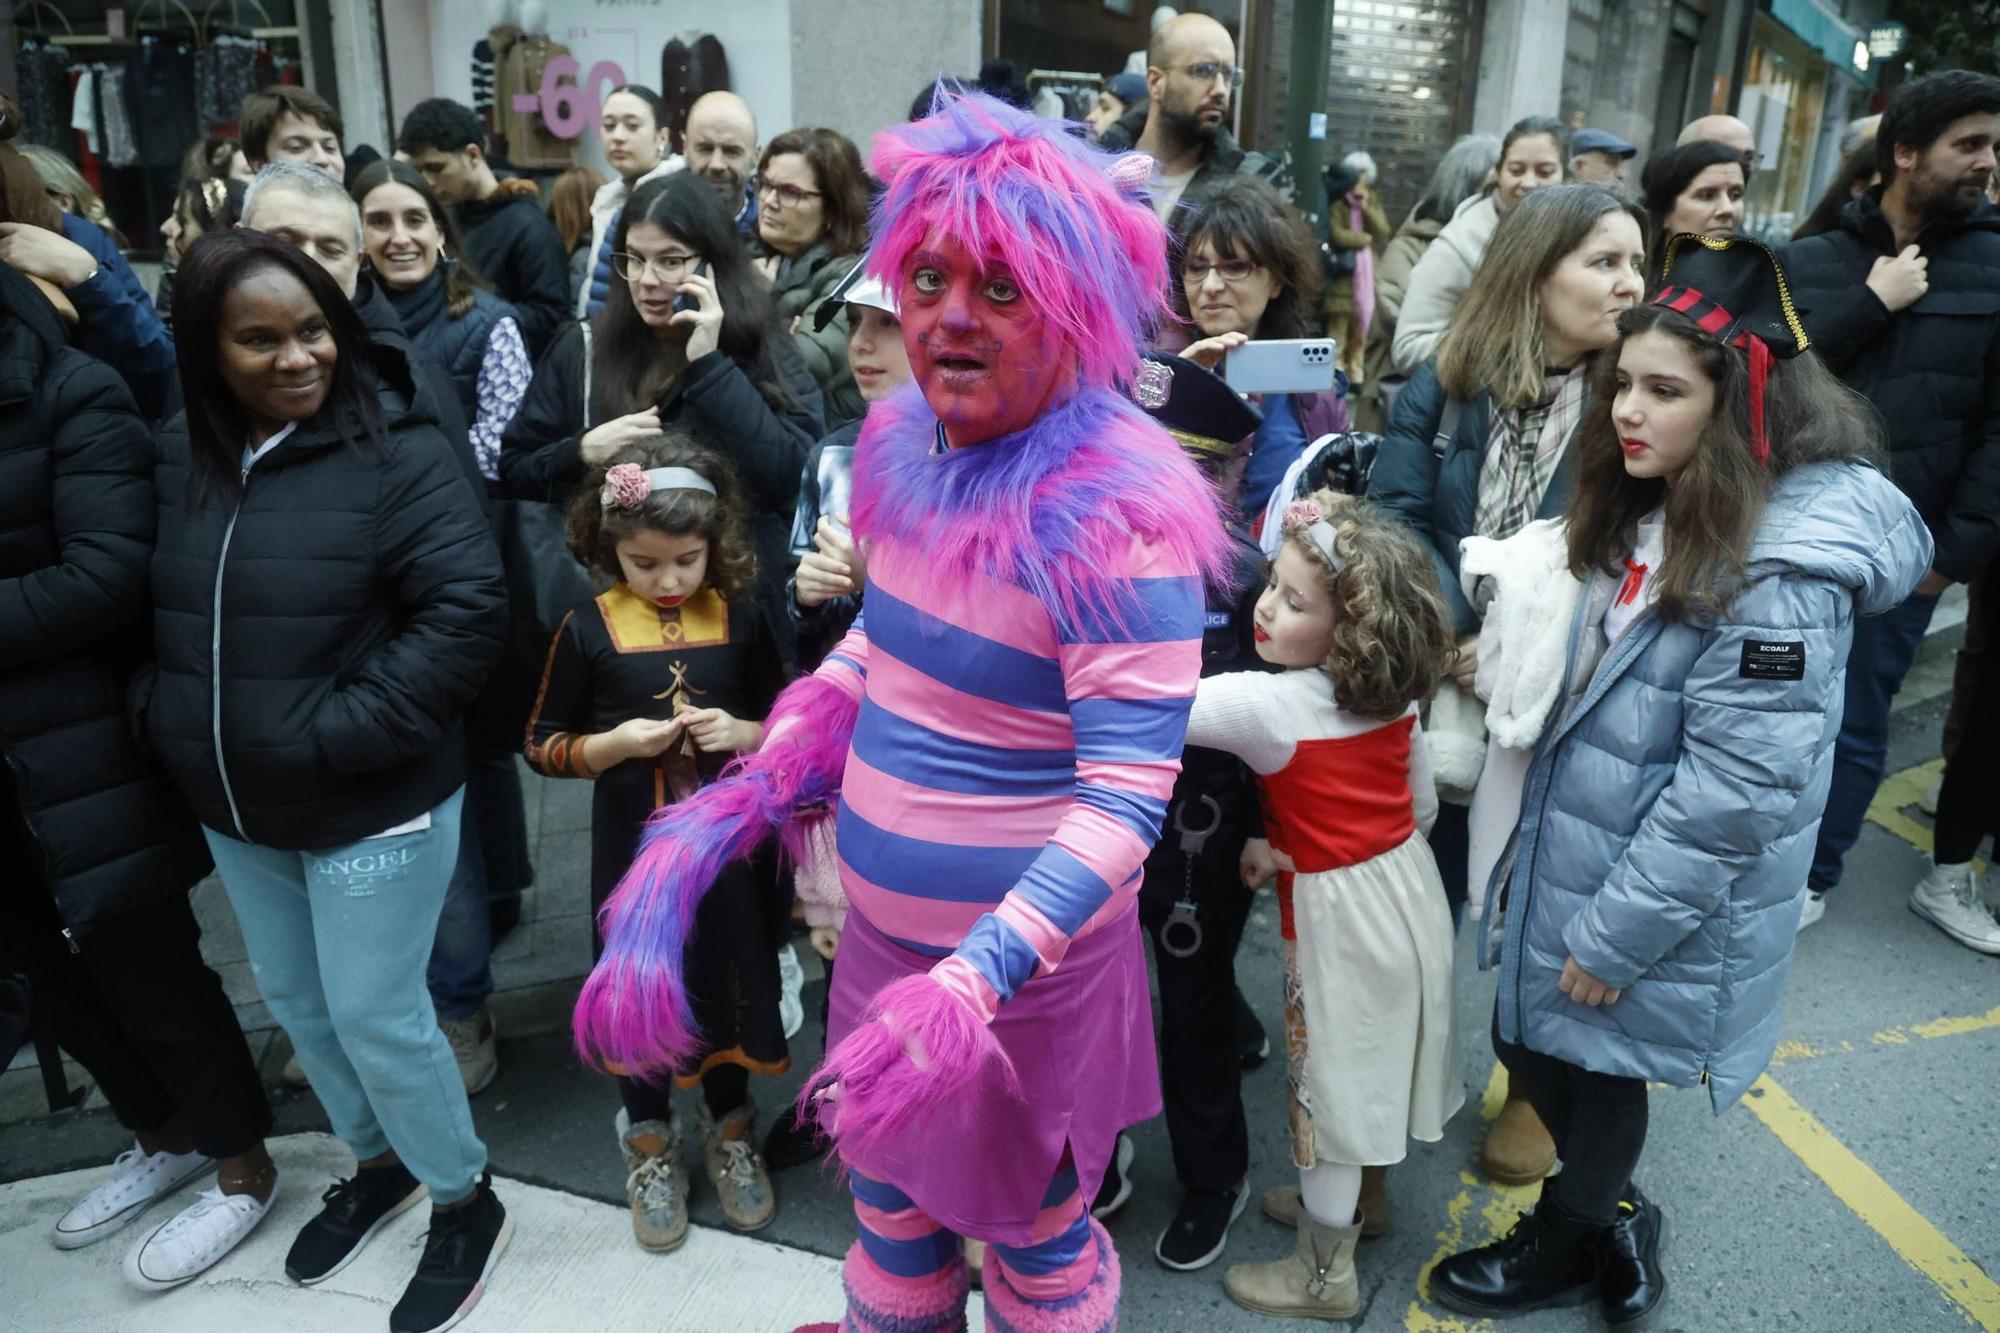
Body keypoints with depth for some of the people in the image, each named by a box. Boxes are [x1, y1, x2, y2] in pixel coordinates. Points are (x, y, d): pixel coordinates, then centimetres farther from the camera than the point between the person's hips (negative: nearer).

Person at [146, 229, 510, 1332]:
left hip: (373, 808, -6)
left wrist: (336, 732, -23)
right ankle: (377, 1161, 46)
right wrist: (165, 720, 1)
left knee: (375, 1017, 4)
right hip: (232, 811, 7)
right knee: (294, 1002, 21)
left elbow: (465, 610, -23)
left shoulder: (394, 450, -16)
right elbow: (150, 608, 14)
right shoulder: (178, 455, 2)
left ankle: (465, 1203, 29)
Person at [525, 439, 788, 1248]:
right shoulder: (589, 629, -7)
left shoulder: (740, 619, -5)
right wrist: (615, 744, -16)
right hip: (634, 850, -1)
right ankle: (648, 1140, 36)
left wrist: (744, 733, -16)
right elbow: (543, 744, 1)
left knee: (729, 976, 13)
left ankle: (729, 1128, 38)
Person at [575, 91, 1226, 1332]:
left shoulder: (1120, 512, -25)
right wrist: (729, 812, 1)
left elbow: (1127, 796, -27)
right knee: (889, 1203, 28)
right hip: (884, 935, 7)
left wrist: (980, 977, -39)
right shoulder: (910, 447, -3)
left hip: (1028, 962, -6)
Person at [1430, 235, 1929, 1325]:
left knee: (1594, 1071, 13)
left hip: (1658, 905, -8)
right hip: (1571, 860, 8)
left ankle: (1566, 1245, 40)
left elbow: (1735, 783, -25)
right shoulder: (1655, 507, 4)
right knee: (1529, 1042, 18)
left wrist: (1614, 934, -20)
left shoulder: (1781, 567, -24)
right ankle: (1610, 1219, 44)